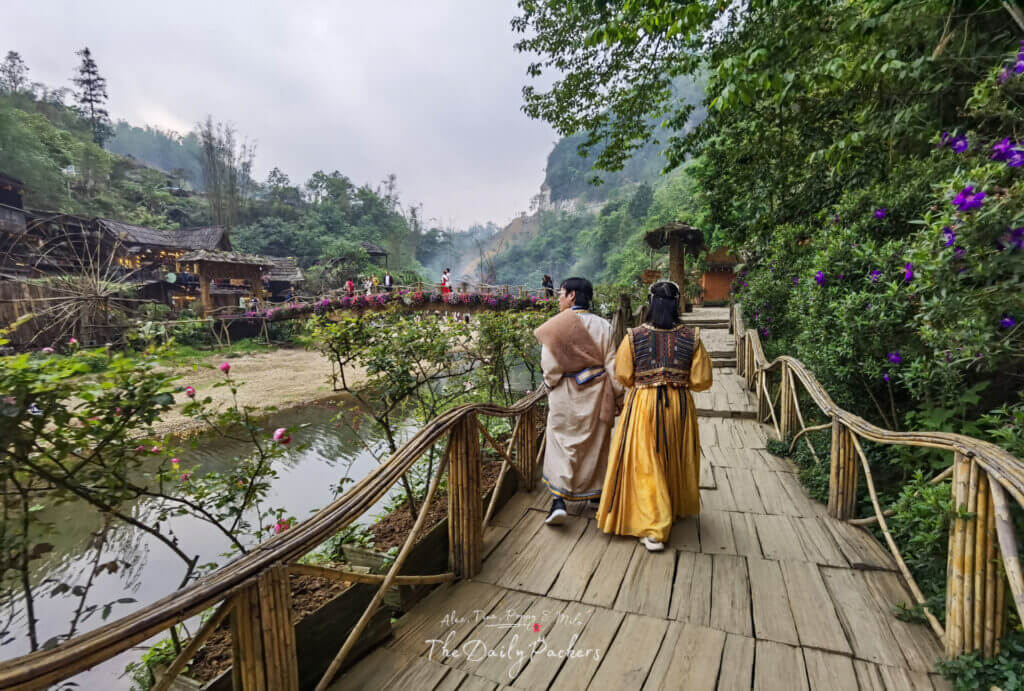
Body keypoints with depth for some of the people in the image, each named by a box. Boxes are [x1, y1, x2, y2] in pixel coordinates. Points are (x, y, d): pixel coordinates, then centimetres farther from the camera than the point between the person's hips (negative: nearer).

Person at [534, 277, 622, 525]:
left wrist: (552, 387, 6)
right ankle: (596, 491, 33)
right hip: (597, 394, 3)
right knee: (596, 442, 18)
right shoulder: (602, 326, -3)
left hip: (565, 395, -3)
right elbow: (611, 364, -3)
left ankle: (559, 500, -3)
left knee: (561, 442, 6)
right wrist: (616, 395, 4)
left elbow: (549, 365, -10)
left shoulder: (555, 326, -10)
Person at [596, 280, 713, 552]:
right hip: (680, 406, 3)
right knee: (676, 458, 23)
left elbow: (623, 376, -5)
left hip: (643, 405, -3)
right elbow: (701, 380, -5)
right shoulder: (691, 337, -7)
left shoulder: (634, 336, -11)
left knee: (646, 464, 4)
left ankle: (654, 531, 1)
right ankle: (679, 506, 47)